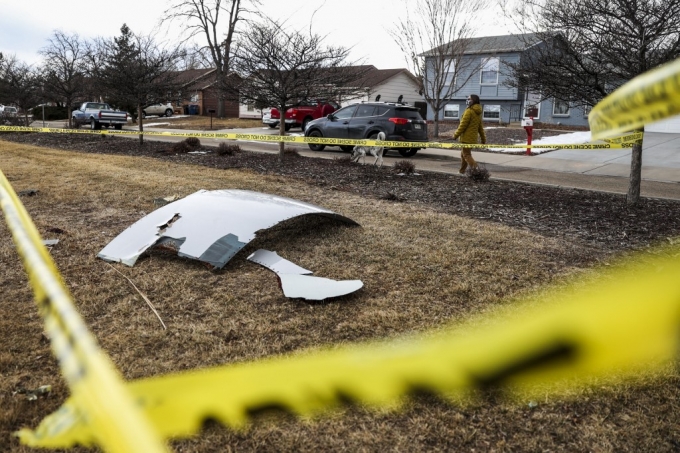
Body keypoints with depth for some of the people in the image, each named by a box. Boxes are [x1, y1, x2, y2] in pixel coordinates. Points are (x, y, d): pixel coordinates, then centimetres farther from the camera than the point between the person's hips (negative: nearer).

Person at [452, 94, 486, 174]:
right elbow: (480, 128, 17)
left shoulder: (469, 111, -15)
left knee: (466, 155, -5)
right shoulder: (478, 113, 13)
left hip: (467, 138, -9)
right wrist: (483, 139, 20)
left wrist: (456, 135, -7)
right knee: (463, 154, 19)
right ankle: (462, 171, 27)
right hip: (473, 138, 9)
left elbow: (463, 125, -15)